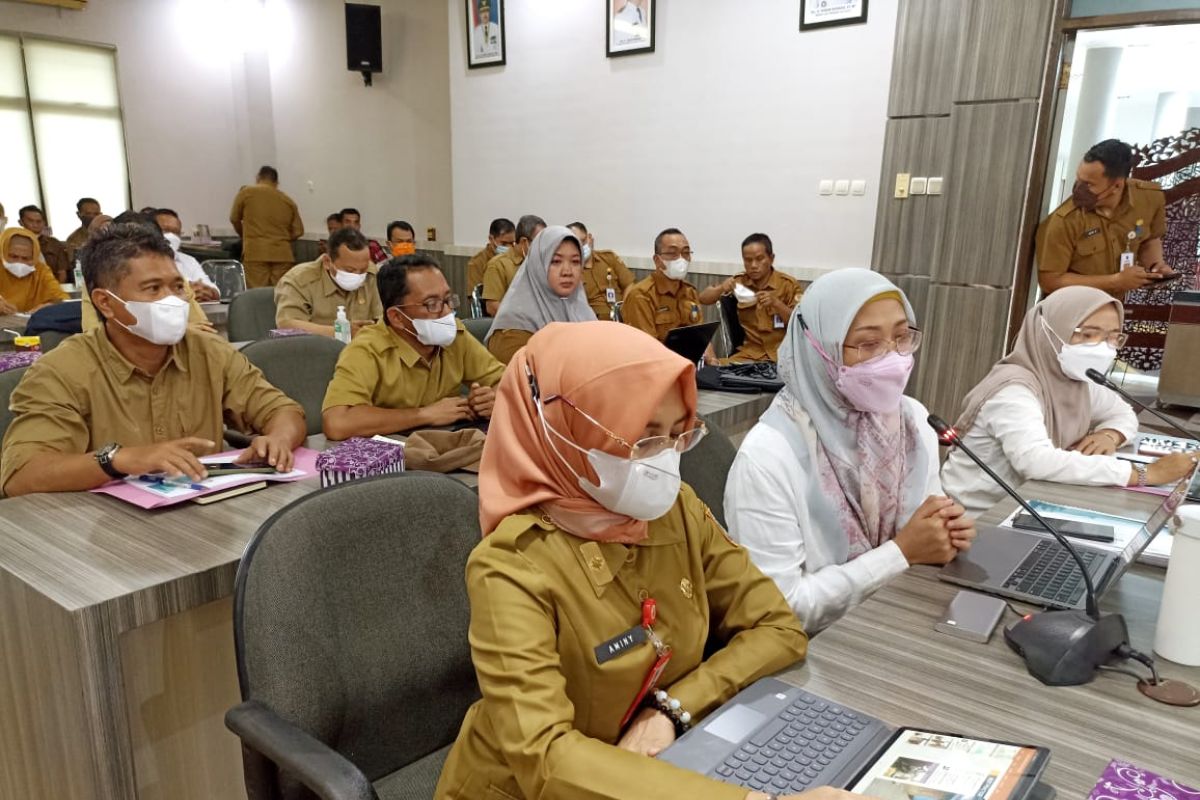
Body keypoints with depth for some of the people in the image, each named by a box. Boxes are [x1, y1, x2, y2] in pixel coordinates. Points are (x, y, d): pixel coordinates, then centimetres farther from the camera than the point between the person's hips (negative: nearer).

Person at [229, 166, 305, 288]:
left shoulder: (246, 192, 7)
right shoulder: (288, 201, 12)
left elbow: (234, 219, 16)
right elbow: (298, 231, 10)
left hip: (255, 253, -2)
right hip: (282, 254, 2)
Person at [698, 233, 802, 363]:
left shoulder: (789, 284, -1)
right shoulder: (739, 282, 7)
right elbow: (703, 299, 5)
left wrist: (776, 303, -20)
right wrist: (721, 288, -15)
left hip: (782, 354, -2)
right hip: (748, 353, 2)